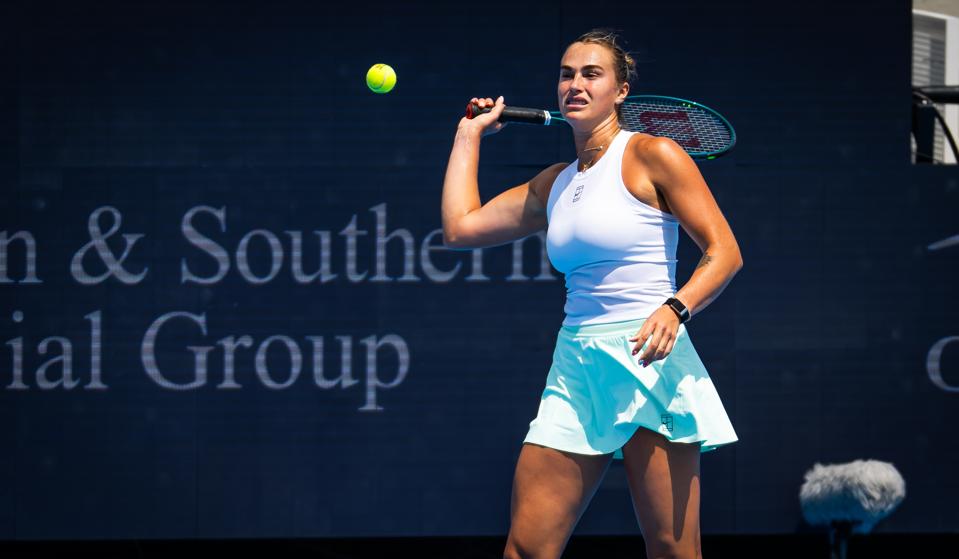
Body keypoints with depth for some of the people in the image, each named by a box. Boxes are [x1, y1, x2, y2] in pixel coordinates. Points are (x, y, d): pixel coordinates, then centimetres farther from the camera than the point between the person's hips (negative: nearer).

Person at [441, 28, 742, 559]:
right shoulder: (554, 183, 18)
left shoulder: (652, 156, -2)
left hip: (647, 362, -6)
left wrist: (674, 309, -23)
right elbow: (460, 226, 19)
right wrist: (470, 132, 26)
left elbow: (724, 252, -6)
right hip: (574, 367, 6)